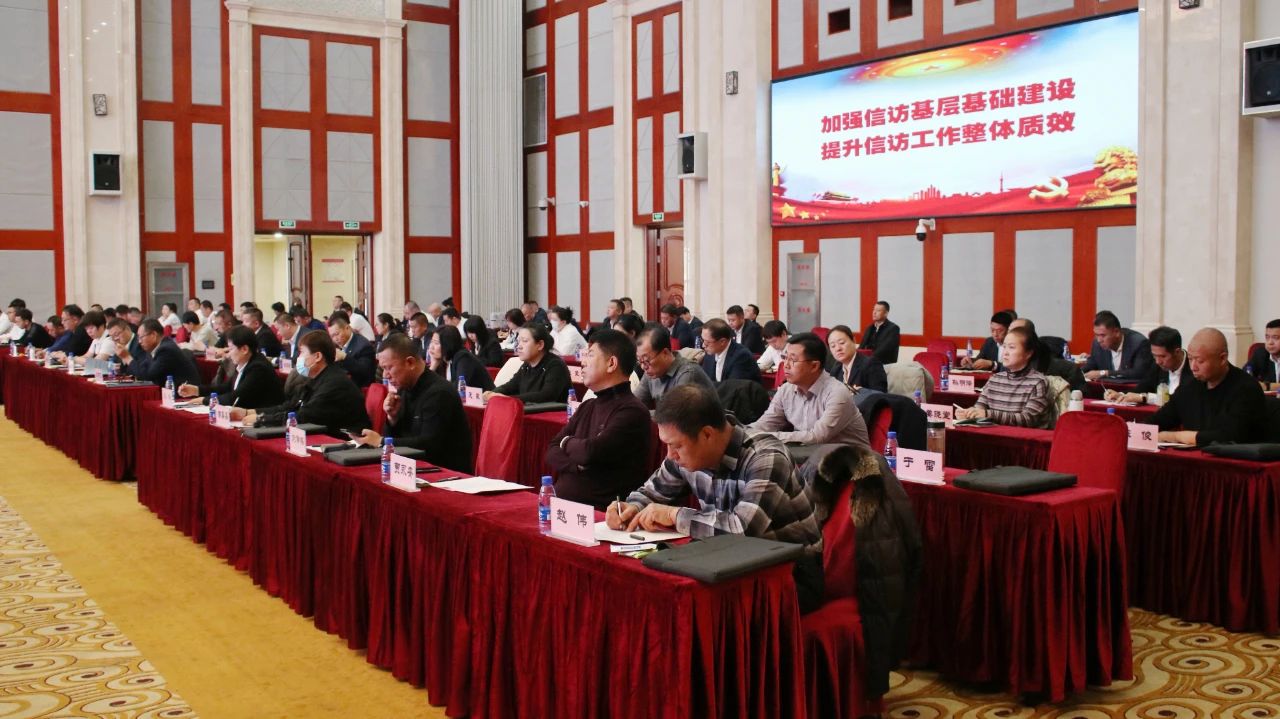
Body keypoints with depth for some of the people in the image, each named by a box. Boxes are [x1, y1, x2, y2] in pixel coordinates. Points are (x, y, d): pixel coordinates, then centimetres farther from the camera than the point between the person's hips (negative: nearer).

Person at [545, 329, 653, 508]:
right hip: (561, 503, 7)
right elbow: (552, 453, 12)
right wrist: (578, 465, -9)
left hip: (600, 512, -7)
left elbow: (591, 452, -21)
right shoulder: (587, 407, 17)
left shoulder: (632, 412, -10)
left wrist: (567, 442, 2)